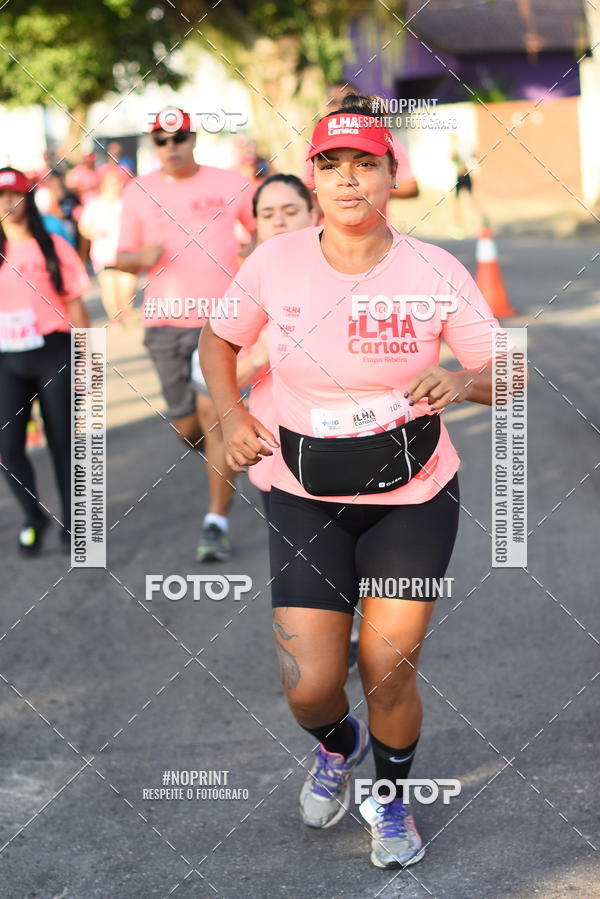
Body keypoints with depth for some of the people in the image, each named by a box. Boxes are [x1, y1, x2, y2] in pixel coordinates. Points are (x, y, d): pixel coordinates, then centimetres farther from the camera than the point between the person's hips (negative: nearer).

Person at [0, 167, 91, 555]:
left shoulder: (53, 247, 0)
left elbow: (75, 306, 2)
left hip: (52, 354, -2)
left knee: (62, 442, 4)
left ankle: (72, 524, 19)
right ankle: (34, 517, 17)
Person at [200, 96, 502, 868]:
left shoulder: (436, 272, -10)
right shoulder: (274, 263, -7)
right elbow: (217, 339, 11)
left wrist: (463, 382, -26)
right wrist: (232, 417, -6)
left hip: (415, 498, -1)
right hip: (305, 499, 1)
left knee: (388, 674, 0)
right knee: (310, 688, -5)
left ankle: (391, 798, 33)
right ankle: (338, 746, 34)